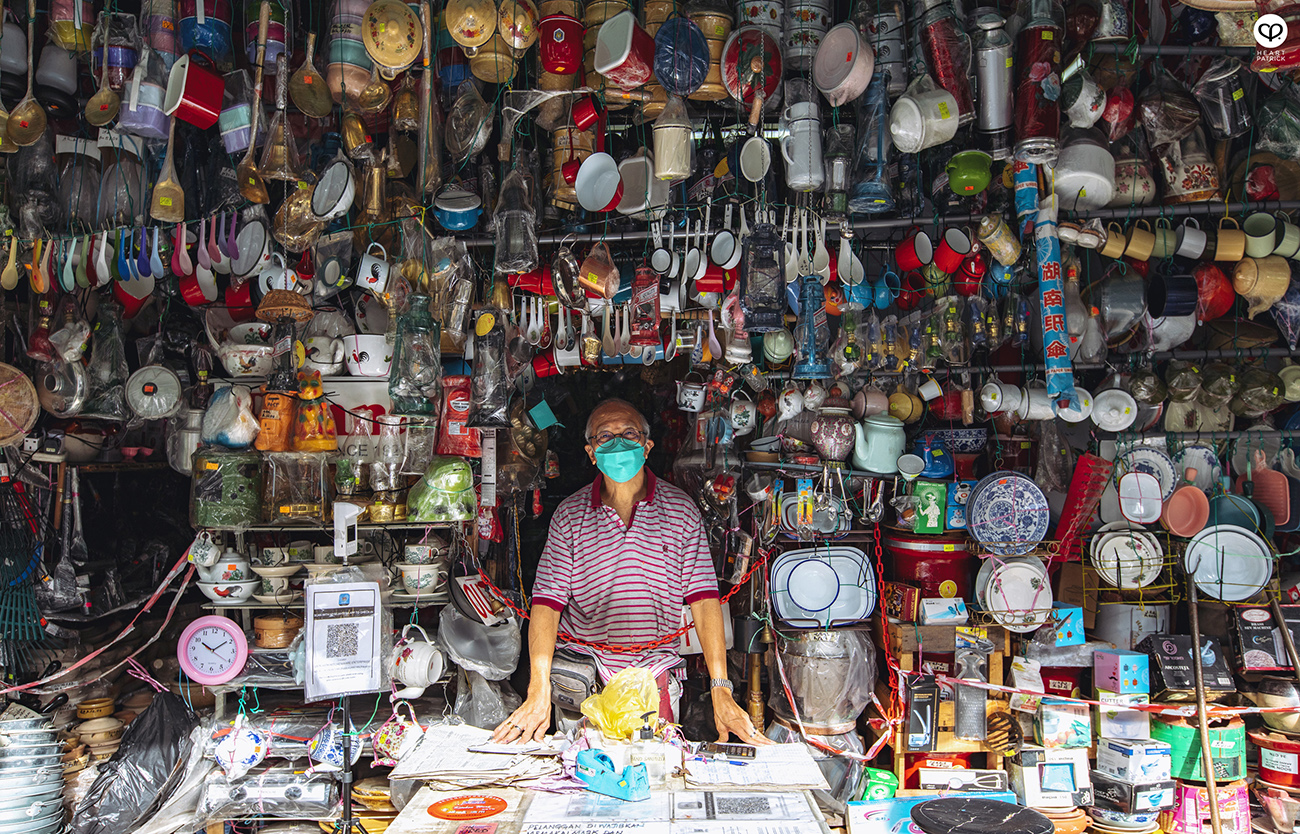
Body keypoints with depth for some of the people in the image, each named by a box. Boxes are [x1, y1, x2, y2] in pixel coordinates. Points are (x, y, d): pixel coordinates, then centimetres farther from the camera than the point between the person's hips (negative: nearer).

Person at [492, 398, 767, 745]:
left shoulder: (681, 510, 1)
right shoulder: (569, 515, 2)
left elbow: (704, 599, -6)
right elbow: (547, 602, -5)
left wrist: (721, 691, -16)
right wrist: (538, 693, -19)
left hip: (654, 673, 0)